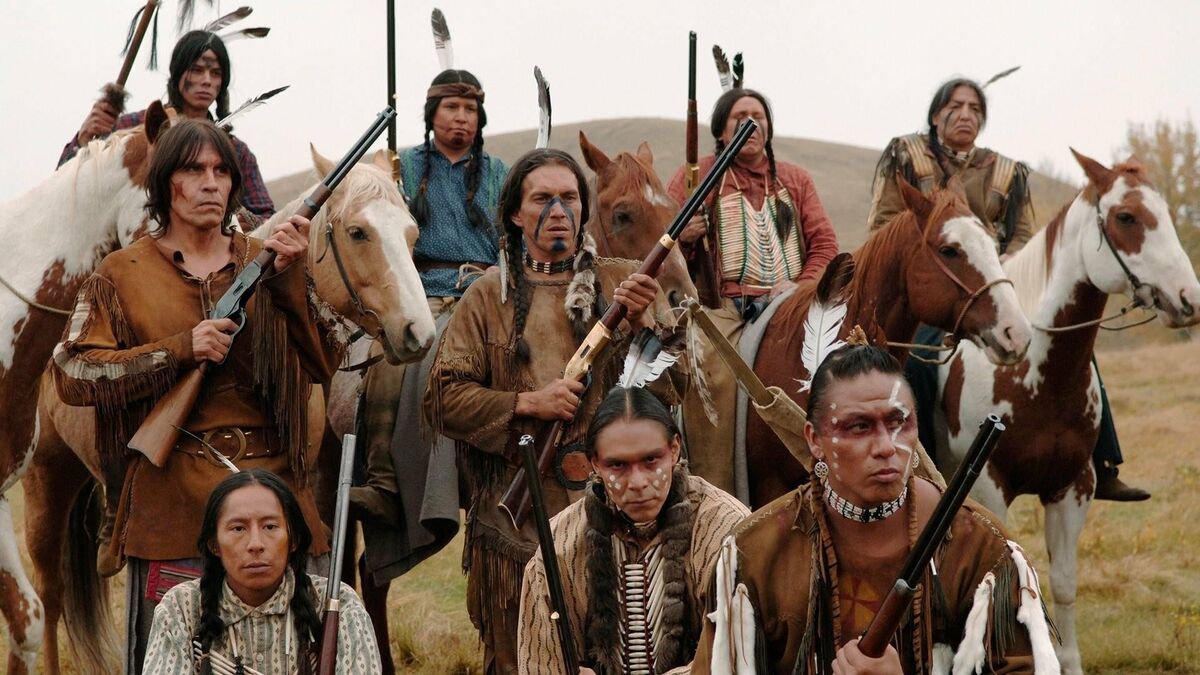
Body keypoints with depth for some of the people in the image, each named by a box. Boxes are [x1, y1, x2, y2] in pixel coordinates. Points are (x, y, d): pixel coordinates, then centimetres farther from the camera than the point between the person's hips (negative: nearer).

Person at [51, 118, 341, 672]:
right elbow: (71, 375, -5)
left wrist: (292, 279, -9)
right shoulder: (124, 275, 6)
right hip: (172, 498, -2)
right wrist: (179, 351, -14)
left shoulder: (263, 264, 13)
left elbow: (323, 364, 4)